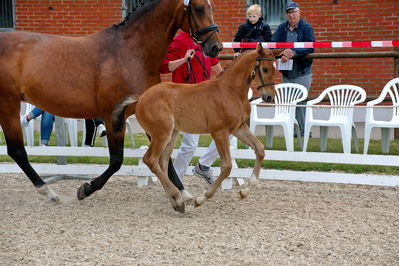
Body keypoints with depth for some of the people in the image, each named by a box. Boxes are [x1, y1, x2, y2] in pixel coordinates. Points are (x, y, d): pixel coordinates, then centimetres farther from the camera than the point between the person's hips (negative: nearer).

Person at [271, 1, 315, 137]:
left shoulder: (306, 27, -3)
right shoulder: (282, 28, 8)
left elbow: (310, 48, -14)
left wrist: (294, 53, -26)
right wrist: (282, 53, -22)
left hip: (302, 73, -5)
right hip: (286, 73, 5)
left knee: (300, 103, -8)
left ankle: (304, 132, -2)